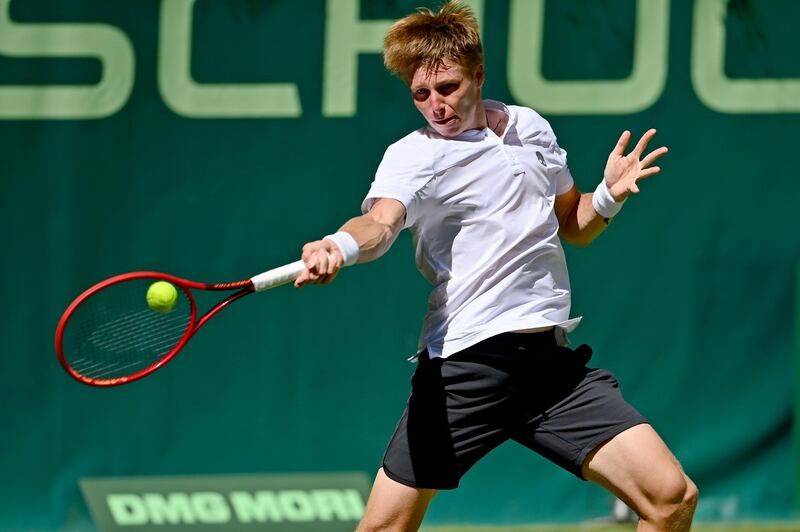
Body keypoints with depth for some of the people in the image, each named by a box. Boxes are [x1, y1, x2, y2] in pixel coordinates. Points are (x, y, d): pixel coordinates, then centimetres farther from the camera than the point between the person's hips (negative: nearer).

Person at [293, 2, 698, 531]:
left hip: (553, 363, 4)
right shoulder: (414, 156, -4)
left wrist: (609, 196, 5)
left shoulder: (532, 129, 13)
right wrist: (339, 246, -49)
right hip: (464, 366, -4)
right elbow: (381, 221, -26)